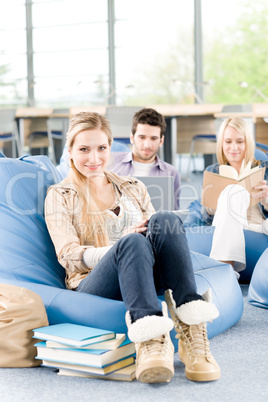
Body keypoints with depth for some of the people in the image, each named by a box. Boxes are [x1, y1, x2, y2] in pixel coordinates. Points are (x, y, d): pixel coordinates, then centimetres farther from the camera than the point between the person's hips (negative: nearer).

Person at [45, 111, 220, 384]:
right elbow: (68, 255, 0)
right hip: (93, 286, -3)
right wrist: (120, 247, -18)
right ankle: (150, 338, -59)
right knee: (132, 242, -36)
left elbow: (162, 230, 19)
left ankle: (189, 319, -42)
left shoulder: (133, 188, 24)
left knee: (165, 219, -27)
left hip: (151, 278, 3)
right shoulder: (59, 196, 12)